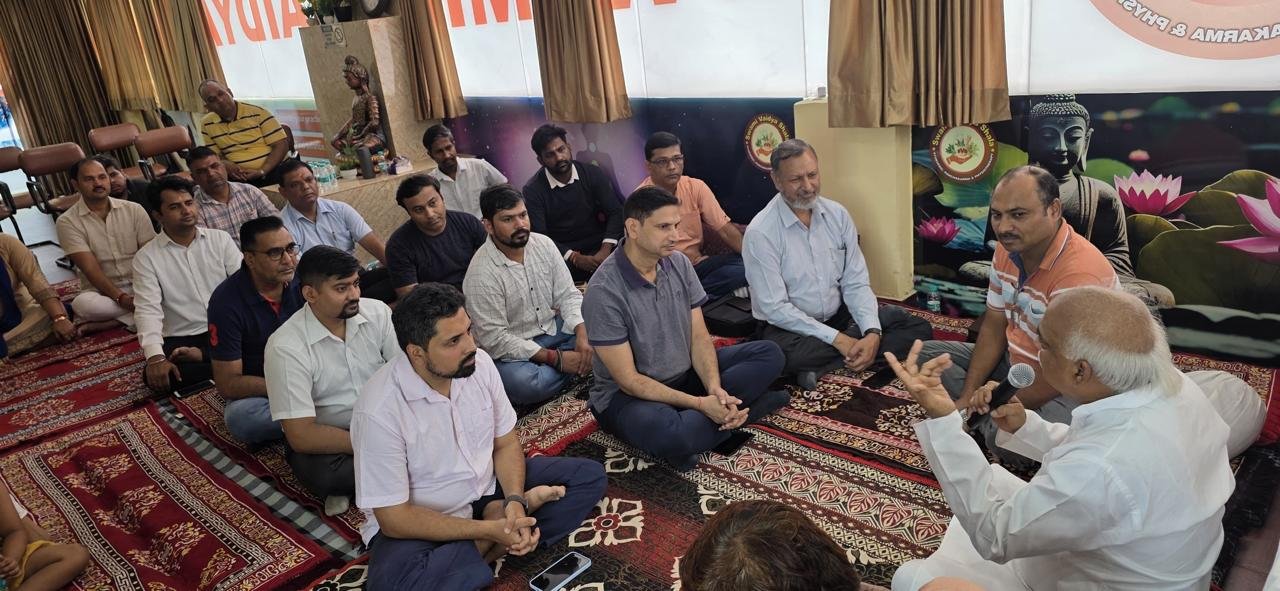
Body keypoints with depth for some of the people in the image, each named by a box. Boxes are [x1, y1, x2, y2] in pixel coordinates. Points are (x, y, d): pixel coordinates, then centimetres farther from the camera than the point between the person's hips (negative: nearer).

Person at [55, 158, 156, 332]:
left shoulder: (134, 210, 4)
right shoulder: (67, 222, -2)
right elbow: (90, 268, -11)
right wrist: (121, 298, -26)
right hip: (103, 292, -2)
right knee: (82, 304, -35)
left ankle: (111, 321, -19)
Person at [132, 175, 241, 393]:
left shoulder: (220, 239, 9)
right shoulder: (146, 257, 4)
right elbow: (148, 310, -7)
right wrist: (155, 357, -23)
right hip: (181, 340, 0)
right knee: (157, 376, -31)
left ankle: (203, 357, -16)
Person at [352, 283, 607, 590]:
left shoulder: (479, 363, -12)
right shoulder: (379, 411, -28)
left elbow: (506, 443, 0)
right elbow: (394, 519, -23)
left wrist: (516, 501, -19)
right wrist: (489, 530, -26)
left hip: (488, 489, 5)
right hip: (419, 522, -4)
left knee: (589, 475, -4)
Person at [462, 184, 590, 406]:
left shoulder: (544, 244, -5)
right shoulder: (481, 274, -22)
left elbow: (567, 295, -1)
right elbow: (494, 339, -22)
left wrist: (582, 335, -20)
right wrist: (555, 358, -24)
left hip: (553, 327, 5)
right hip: (510, 349, -5)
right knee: (523, 384, -35)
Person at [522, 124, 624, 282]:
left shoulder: (592, 173, 3)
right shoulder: (533, 190, -5)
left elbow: (615, 212, -2)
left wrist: (605, 250, -20)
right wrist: (575, 258, -24)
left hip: (598, 246, 2)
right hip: (563, 255, -2)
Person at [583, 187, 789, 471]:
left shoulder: (679, 263, -5)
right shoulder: (604, 291, -24)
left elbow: (700, 338, -2)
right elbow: (629, 380, -22)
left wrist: (715, 389, -21)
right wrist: (701, 404, -27)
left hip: (686, 374, 6)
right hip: (628, 395, -6)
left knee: (769, 353, -3)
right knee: (666, 434, -39)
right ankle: (737, 409, -11)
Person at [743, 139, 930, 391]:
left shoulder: (837, 214, 0)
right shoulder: (760, 233, -17)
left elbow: (856, 283, -1)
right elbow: (774, 308, -19)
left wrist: (873, 332, -19)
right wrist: (836, 339, -23)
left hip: (840, 315, 6)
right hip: (789, 326, -5)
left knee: (917, 328, -9)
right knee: (785, 355, -40)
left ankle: (822, 366, -16)